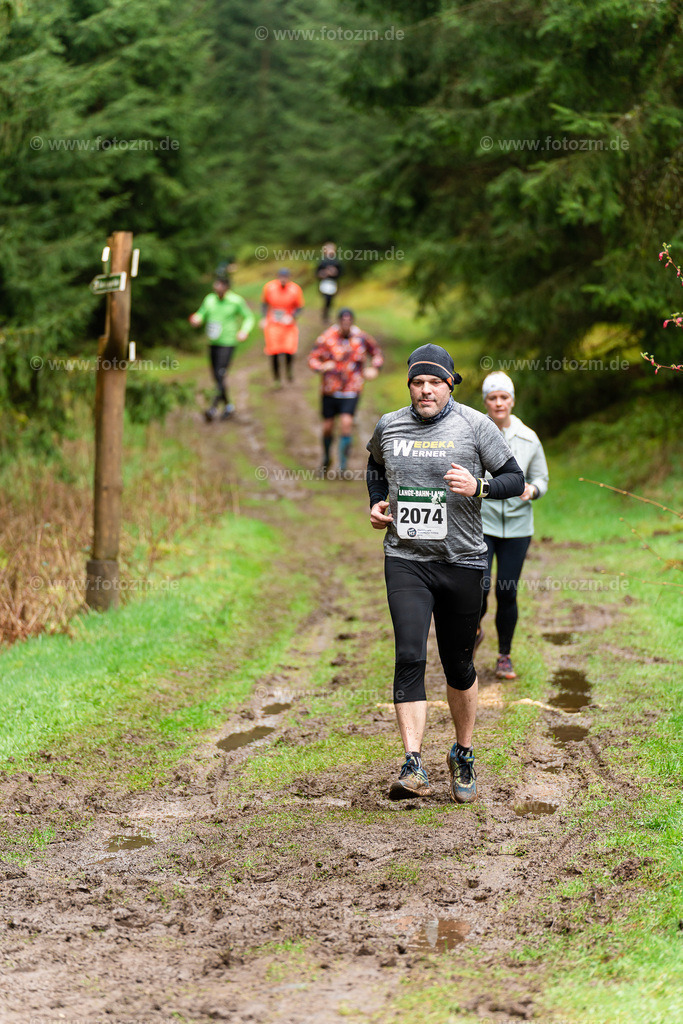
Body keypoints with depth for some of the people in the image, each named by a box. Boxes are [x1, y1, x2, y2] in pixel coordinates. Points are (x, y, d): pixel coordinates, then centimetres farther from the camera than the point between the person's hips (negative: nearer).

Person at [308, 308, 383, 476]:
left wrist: (374, 368, -6)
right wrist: (322, 367, -28)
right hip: (331, 390, 0)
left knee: (346, 423, -19)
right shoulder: (326, 339, -11)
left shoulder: (361, 338, -4)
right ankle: (326, 459, 34)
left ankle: (343, 461, -4)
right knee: (328, 426, 8)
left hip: (351, 389, 0)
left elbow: (376, 352, 13)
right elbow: (312, 359, -7)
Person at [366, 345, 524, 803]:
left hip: (462, 560, -1)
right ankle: (414, 766, -19)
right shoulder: (389, 426, 6)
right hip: (405, 559, 1)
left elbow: (515, 478, 0)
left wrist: (478, 487, -18)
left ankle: (464, 756, 28)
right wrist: (377, 501, 10)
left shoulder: (475, 425, -3)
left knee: (459, 663, 8)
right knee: (409, 657, -14)